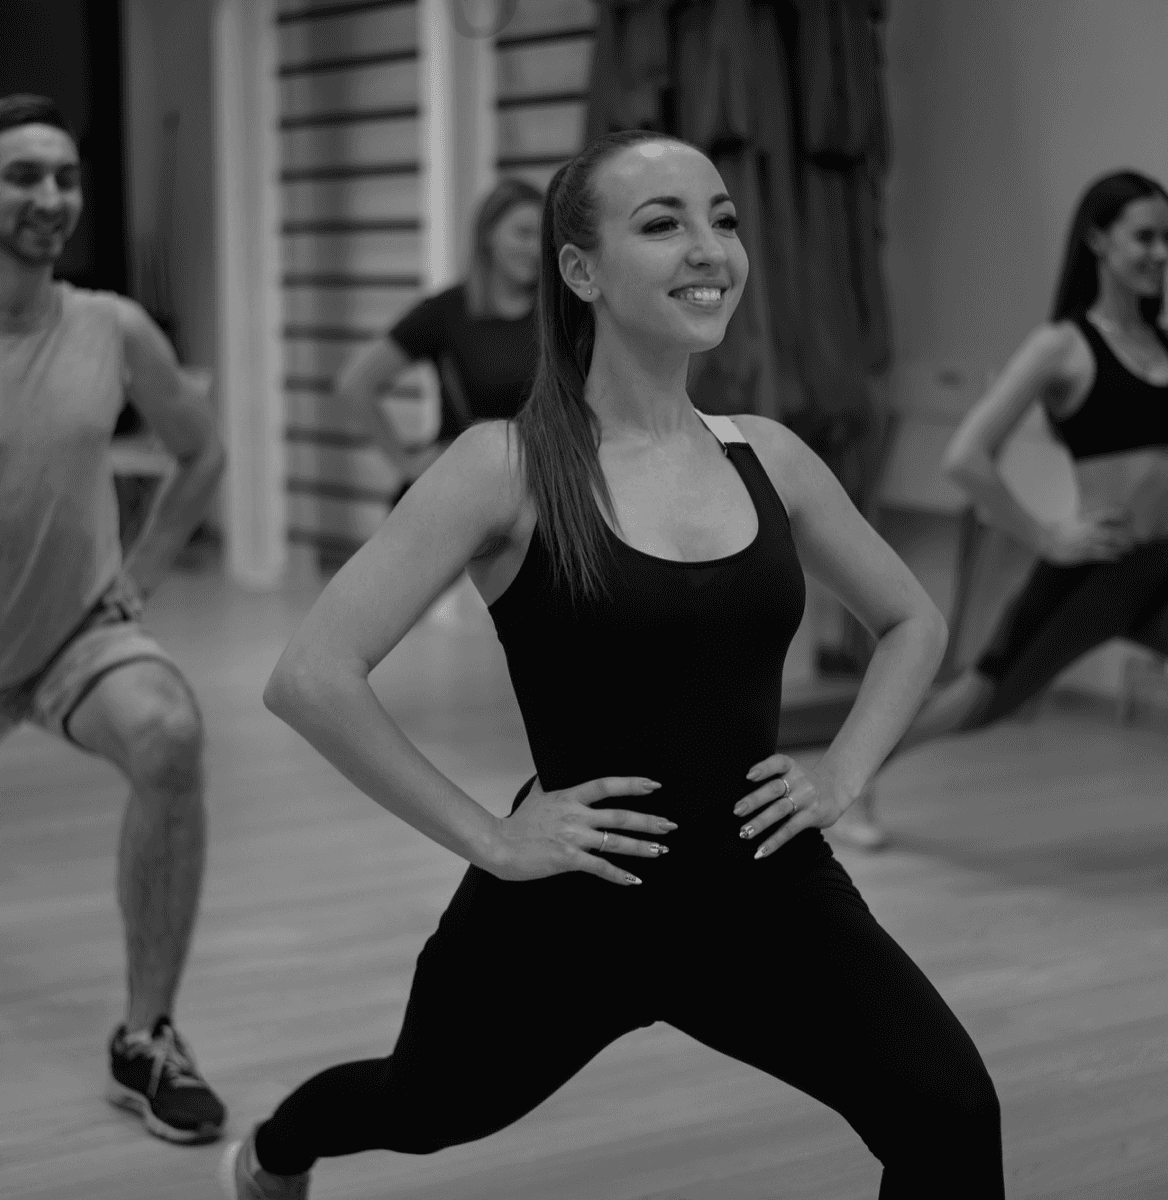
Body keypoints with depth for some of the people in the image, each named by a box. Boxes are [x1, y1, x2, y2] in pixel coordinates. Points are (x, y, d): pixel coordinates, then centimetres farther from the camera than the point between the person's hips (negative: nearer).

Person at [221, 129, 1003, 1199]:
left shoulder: (768, 457, 0)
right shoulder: (508, 466, -14)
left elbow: (914, 623, 18)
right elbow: (313, 678, -20)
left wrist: (843, 772, 3)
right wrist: (488, 837, -16)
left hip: (765, 891, 3)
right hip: (569, 904, -3)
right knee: (427, 1107, 24)